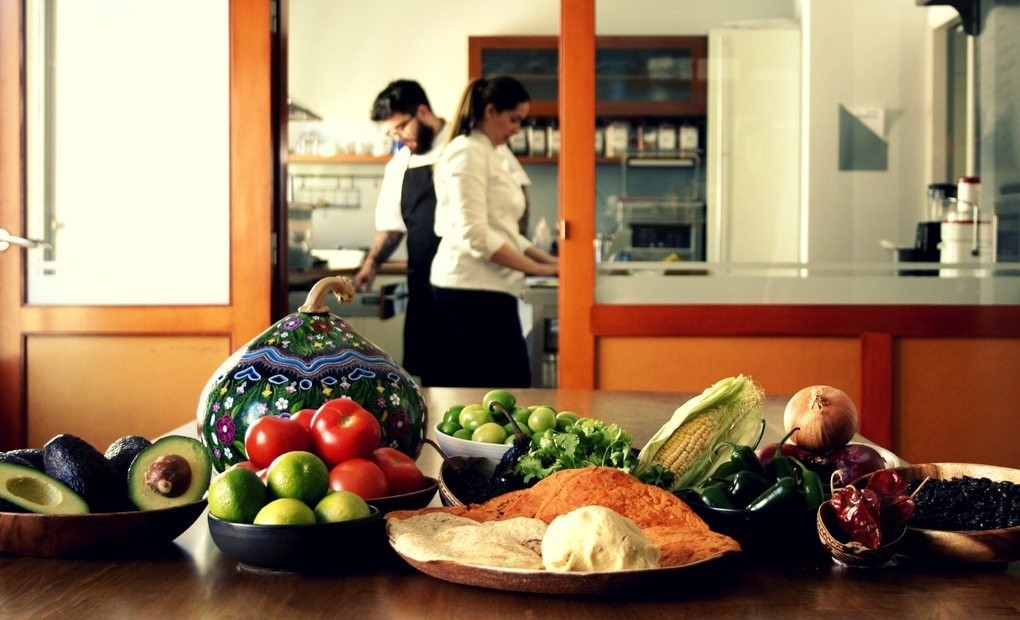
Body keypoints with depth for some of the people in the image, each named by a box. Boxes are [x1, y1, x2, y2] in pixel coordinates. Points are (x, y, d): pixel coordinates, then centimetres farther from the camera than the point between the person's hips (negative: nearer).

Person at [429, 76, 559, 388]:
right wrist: (536, 268, -17)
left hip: (485, 289, 10)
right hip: (473, 290, -10)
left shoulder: (491, 155, 19)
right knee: (507, 387, -8)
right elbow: (475, 235, -20)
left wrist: (548, 259, 8)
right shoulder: (467, 154, -11)